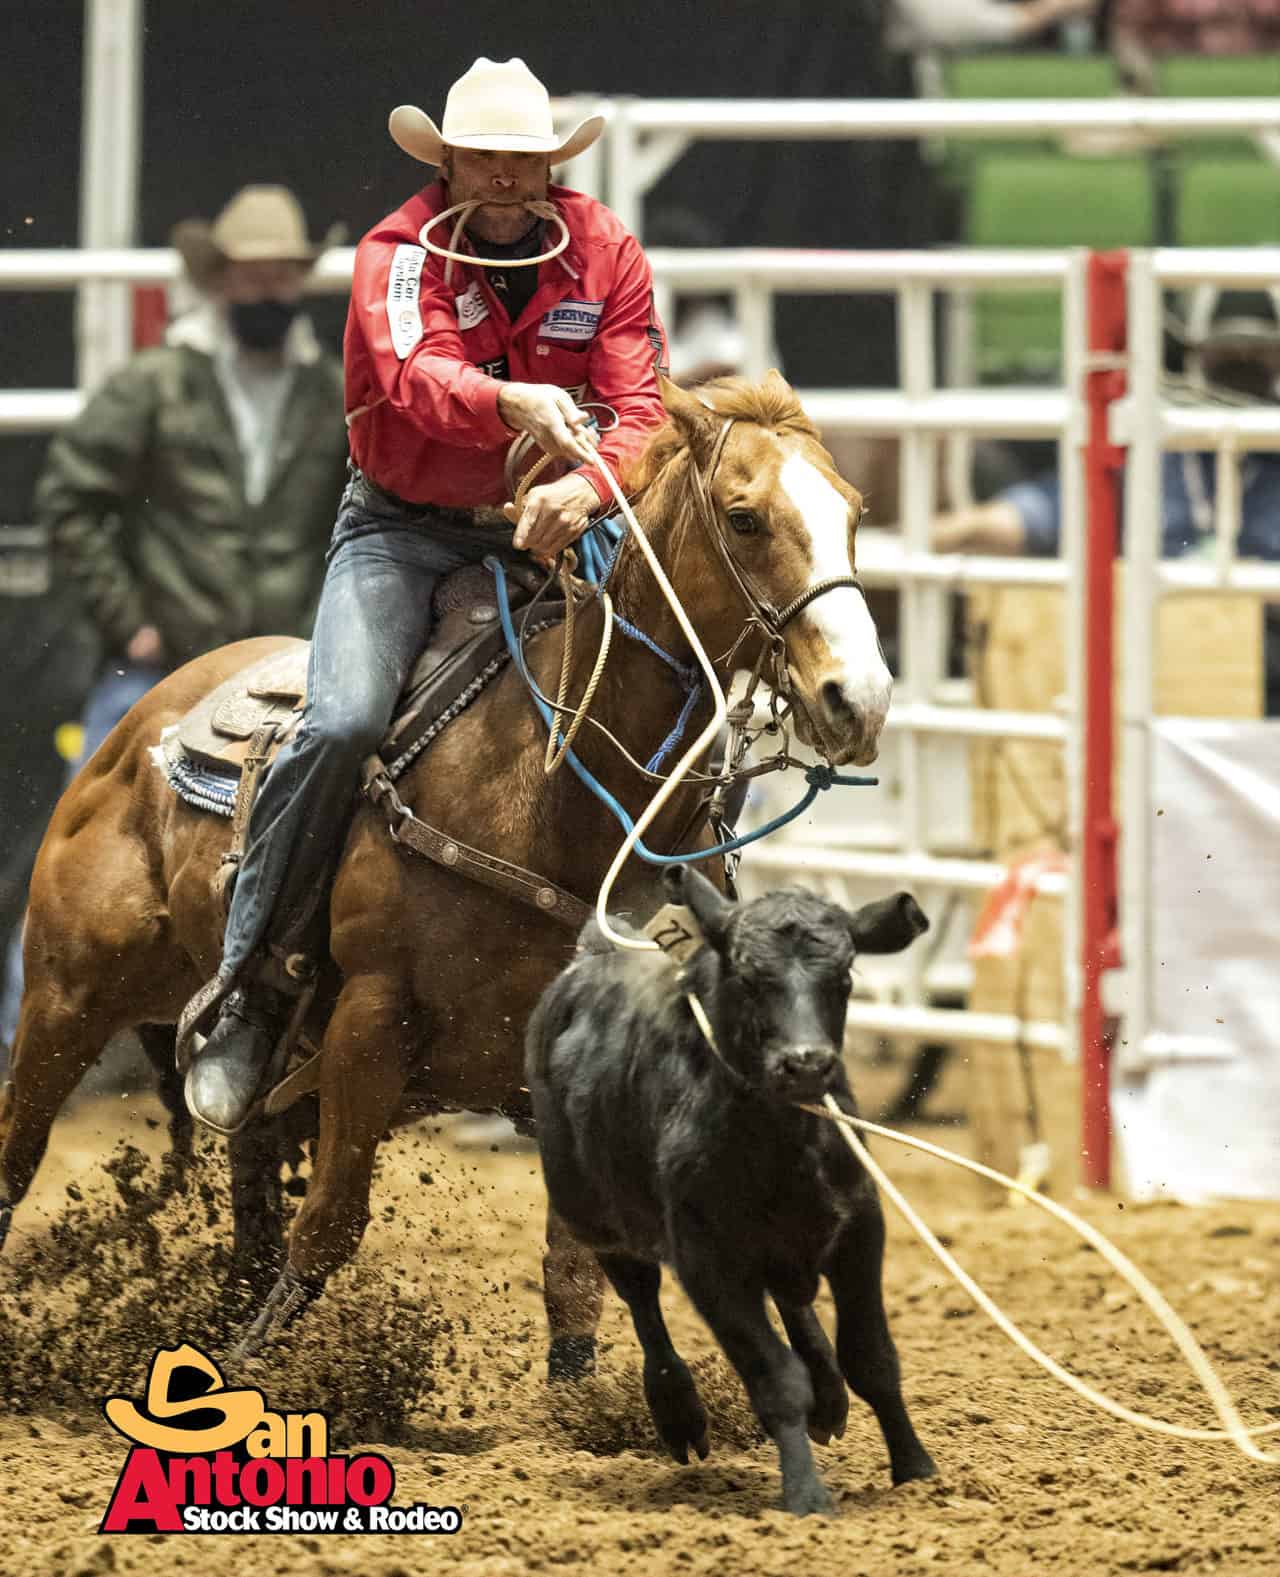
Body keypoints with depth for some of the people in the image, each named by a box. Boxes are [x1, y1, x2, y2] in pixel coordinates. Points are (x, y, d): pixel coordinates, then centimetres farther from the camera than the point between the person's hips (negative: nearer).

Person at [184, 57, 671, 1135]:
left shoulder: (605, 255, 0)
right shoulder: (399, 254, -9)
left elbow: (643, 407, -9)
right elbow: (419, 376, -30)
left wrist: (592, 486, -32)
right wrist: (514, 404, -52)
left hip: (541, 531, 3)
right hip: (401, 530, -3)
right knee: (344, 722, -26)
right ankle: (251, 985, -16)